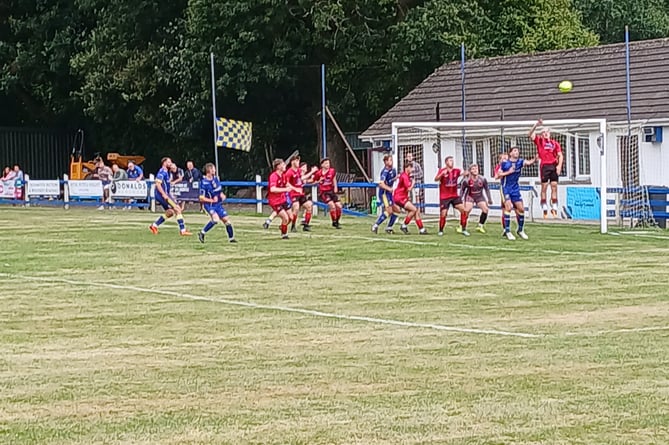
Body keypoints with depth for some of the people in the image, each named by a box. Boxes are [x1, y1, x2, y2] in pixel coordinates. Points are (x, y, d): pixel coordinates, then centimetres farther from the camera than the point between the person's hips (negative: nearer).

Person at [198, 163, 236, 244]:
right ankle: (202, 233, -13)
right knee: (215, 219, -28)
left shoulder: (215, 178, 3)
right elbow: (201, 198, -18)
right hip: (209, 205, -7)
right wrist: (212, 200, -24)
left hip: (218, 204, 7)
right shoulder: (204, 183, -19)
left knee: (226, 219, 4)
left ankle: (231, 238, 19)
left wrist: (222, 195, 3)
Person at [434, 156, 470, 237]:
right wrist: (442, 174, -38)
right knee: (443, 214, -5)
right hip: (444, 197, -3)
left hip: (455, 196, 3)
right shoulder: (442, 170, -6)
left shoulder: (456, 171, 3)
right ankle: (440, 231, 16)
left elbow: (462, 173, -13)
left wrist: (466, 173, -36)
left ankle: (463, 229, -1)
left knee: (464, 210, -10)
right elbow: (436, 179, -19)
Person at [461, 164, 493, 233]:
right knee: (466, 210, -19)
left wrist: (489, 199, 2)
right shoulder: (467, 181, -19)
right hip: (470, 197, -2)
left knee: (485, 209, -13)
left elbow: (487, 189, 1)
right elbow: (462, 190, -3)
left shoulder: (482, 179, -14)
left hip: (479, 197, 2)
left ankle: (480, 226, 3)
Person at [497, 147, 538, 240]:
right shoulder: (505, 163, -6)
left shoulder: (520, 162, -1)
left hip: (515, 189, 4)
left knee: (521, 209, 3)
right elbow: (499, 174, -4)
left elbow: (529, 162, -21)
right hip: (506, 189, -4)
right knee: (508, 207, -19)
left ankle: (520, 230, 21)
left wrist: (535, 159, -41)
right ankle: (507, 231, -15)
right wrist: (509, 172, -15)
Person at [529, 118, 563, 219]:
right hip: (544, 165, -2)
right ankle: (545, 211, 2)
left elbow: (560, 155, 8)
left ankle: (554, 210, 1)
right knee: (544, 188, -1)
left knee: (554, 188, -1)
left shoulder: (555, 143, 13)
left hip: (554, 166, 2)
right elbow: (530, 134, -2)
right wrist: (536, 125, -10)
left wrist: (559, 165, -6)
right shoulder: (539, 141, 10)